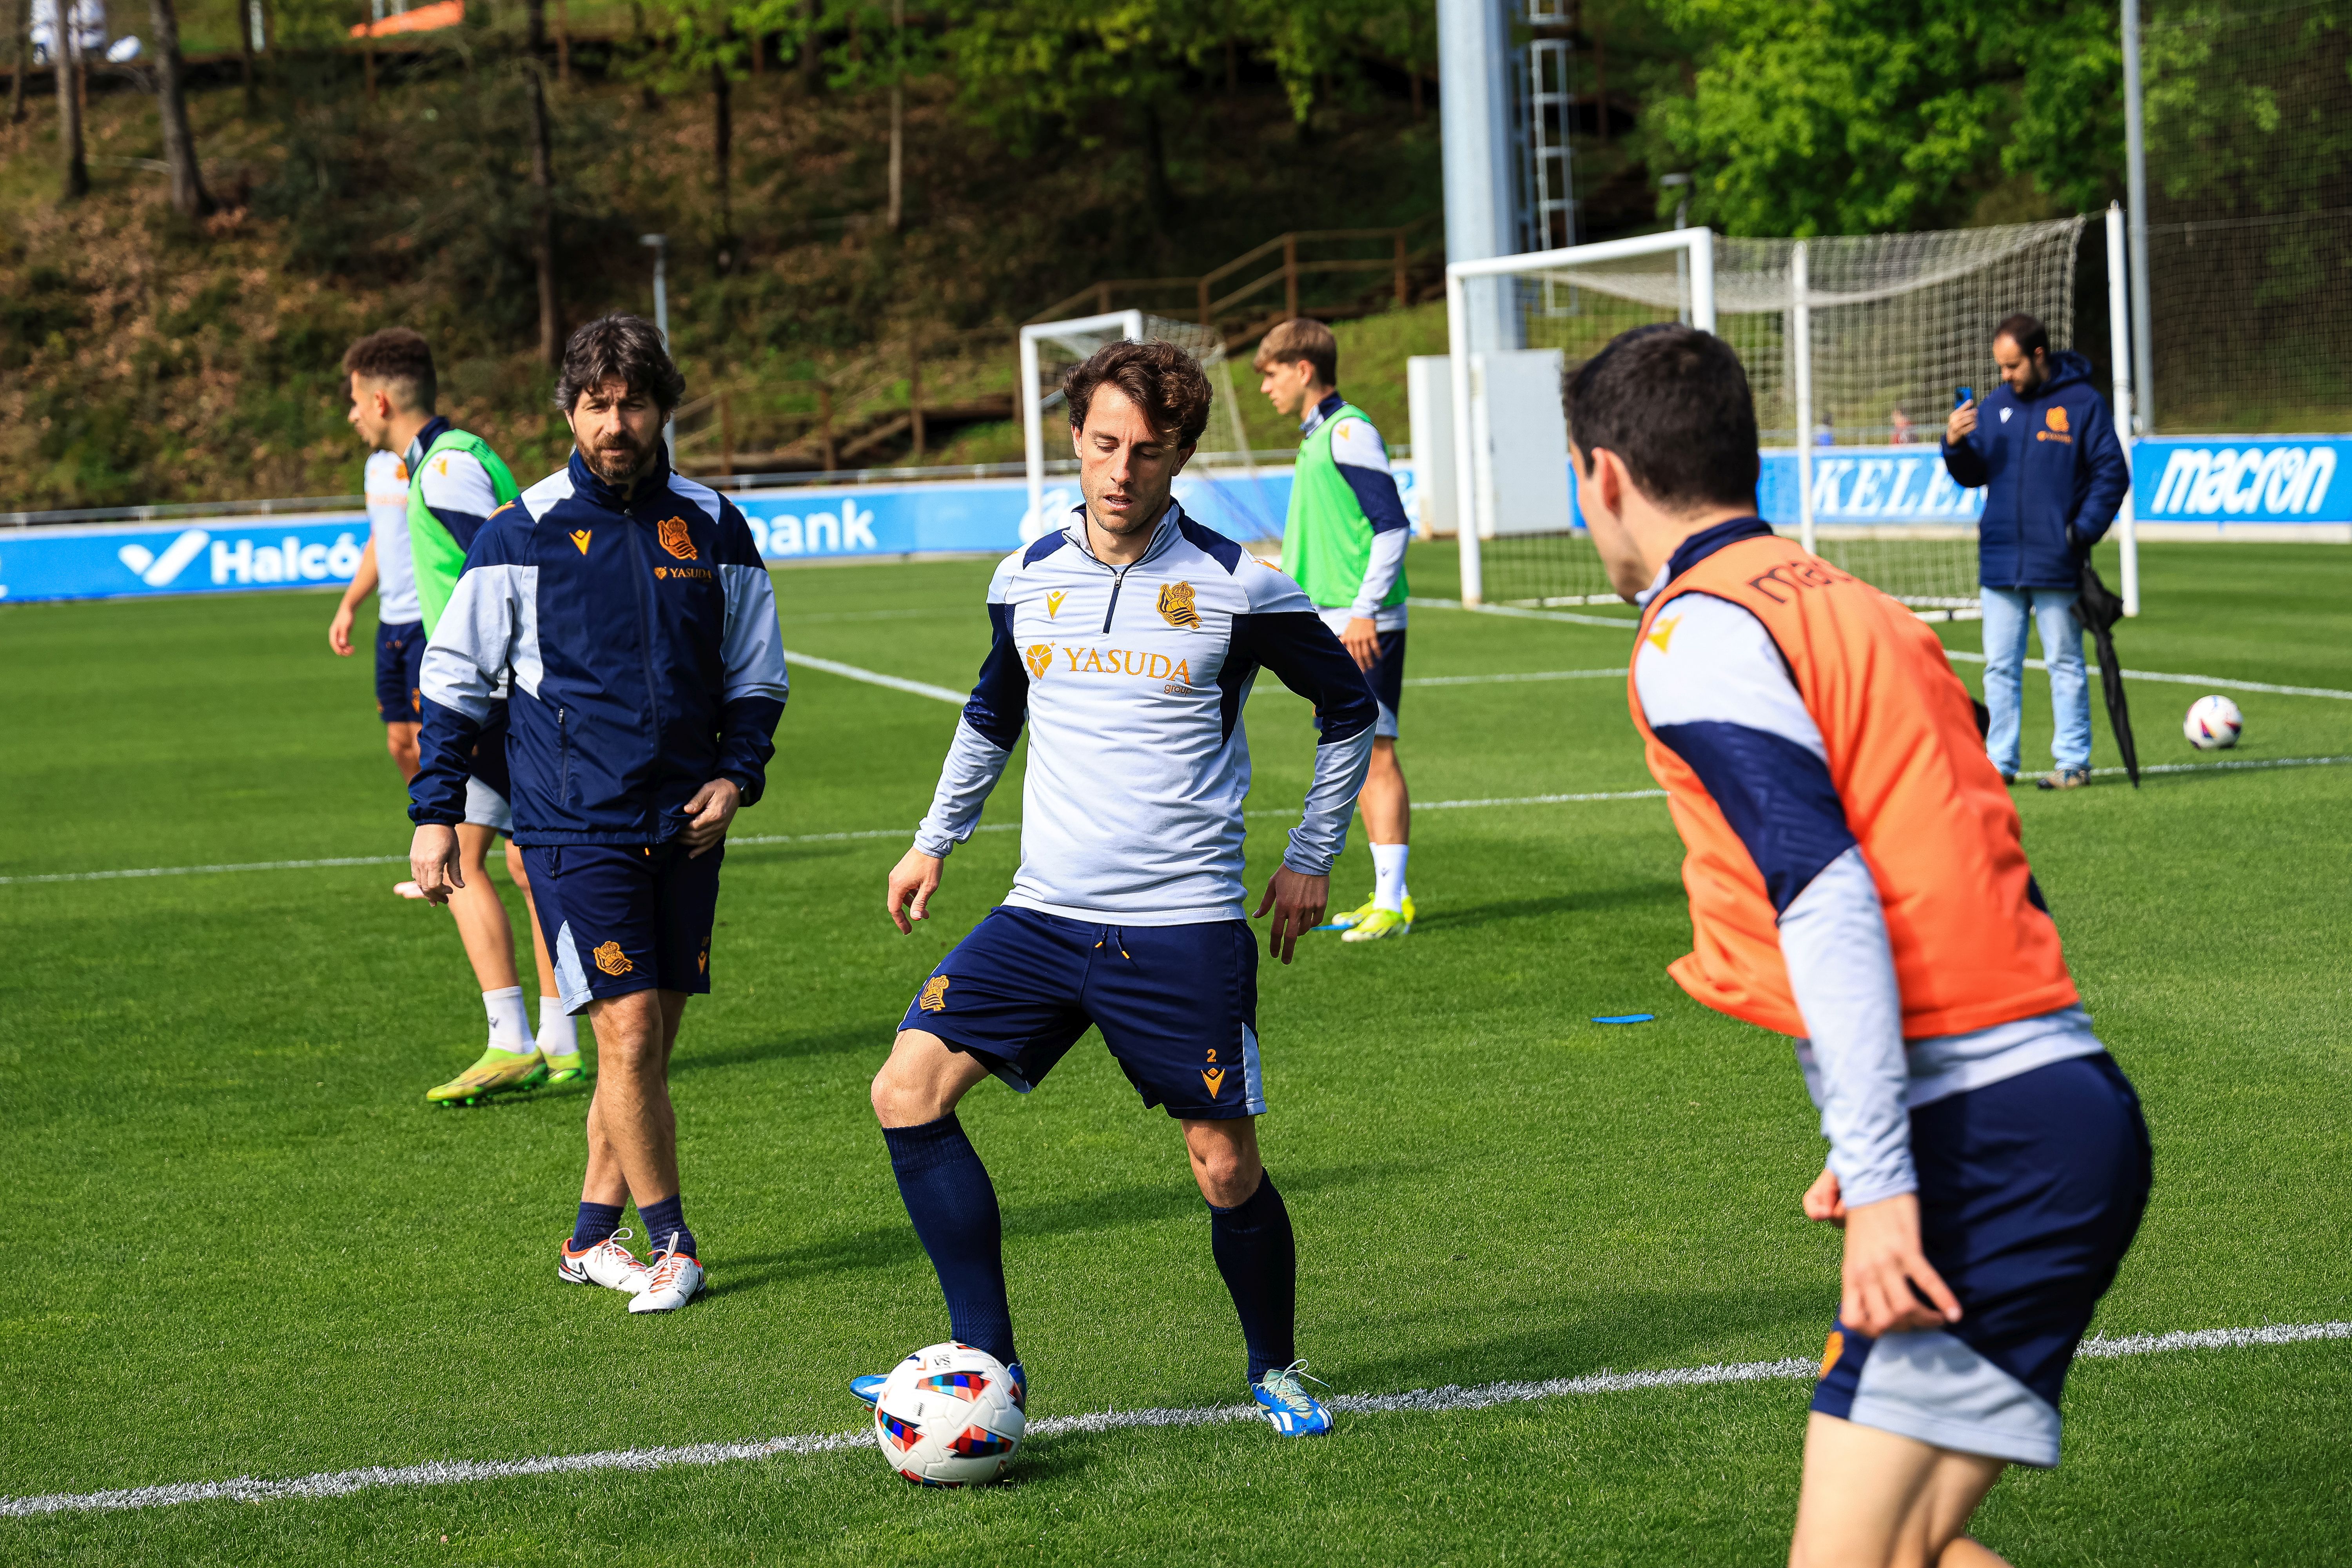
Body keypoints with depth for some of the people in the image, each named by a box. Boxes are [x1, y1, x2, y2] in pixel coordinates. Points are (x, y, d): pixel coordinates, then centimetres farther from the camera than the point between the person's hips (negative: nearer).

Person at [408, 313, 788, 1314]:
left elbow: (757, 674, 15)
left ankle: (593, 1237, 20)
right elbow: (454, 682, 1)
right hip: (573, 826, -4)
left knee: (652, 1043, 7)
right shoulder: (520, 536, -4)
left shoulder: (713, 529, 6)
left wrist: (734, 777, 1)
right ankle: (670, 1245, 1)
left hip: (684, 826, 4)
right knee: (627, 1031, -11)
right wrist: (436, 814, -3)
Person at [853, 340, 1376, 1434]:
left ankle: (1276, 1370, 28)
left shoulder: (1235, 588, -6)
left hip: (1185, 930, -4)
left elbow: (1349, 708, 8)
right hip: (1043, 917, 4)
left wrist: (1311, 859, 8)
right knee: (907, 1092, -11)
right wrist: (936, 839, 26)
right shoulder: (1027, 580, 6)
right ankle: (988, 1365, -4)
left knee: (1227, 1173, 0)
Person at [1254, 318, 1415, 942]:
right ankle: (1386, 895, 14)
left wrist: (1365, 610, -20)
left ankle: (1393, 901, -8)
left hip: (1363, 628, -9)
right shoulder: (1315, 437, 16)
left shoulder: (1349, 432, -12)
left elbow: (1392, 526, -16)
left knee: (1375, 753, -9)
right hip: (1331, 626, 9)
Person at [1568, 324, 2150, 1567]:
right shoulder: (1847, 605, 22)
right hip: (2070, 1103, 9)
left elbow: (1829, 899, -18)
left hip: (1983, 1135, -9)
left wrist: (1879, 1183, -20)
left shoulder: (1694, 635, -6)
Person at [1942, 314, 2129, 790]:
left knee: (2065, 663, 3)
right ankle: (1999, 762, 11)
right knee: (2000, 665, 6)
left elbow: (2112, 474, -4)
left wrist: (2083, 532, -12)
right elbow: (1972, 475, 14)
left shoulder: (2082, 403, -4)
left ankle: (2073, 761, 8)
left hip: (2056, 568, -5)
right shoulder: (1996, 406, 11)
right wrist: (1956, 446, -7)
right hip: (2000, 563, 5)